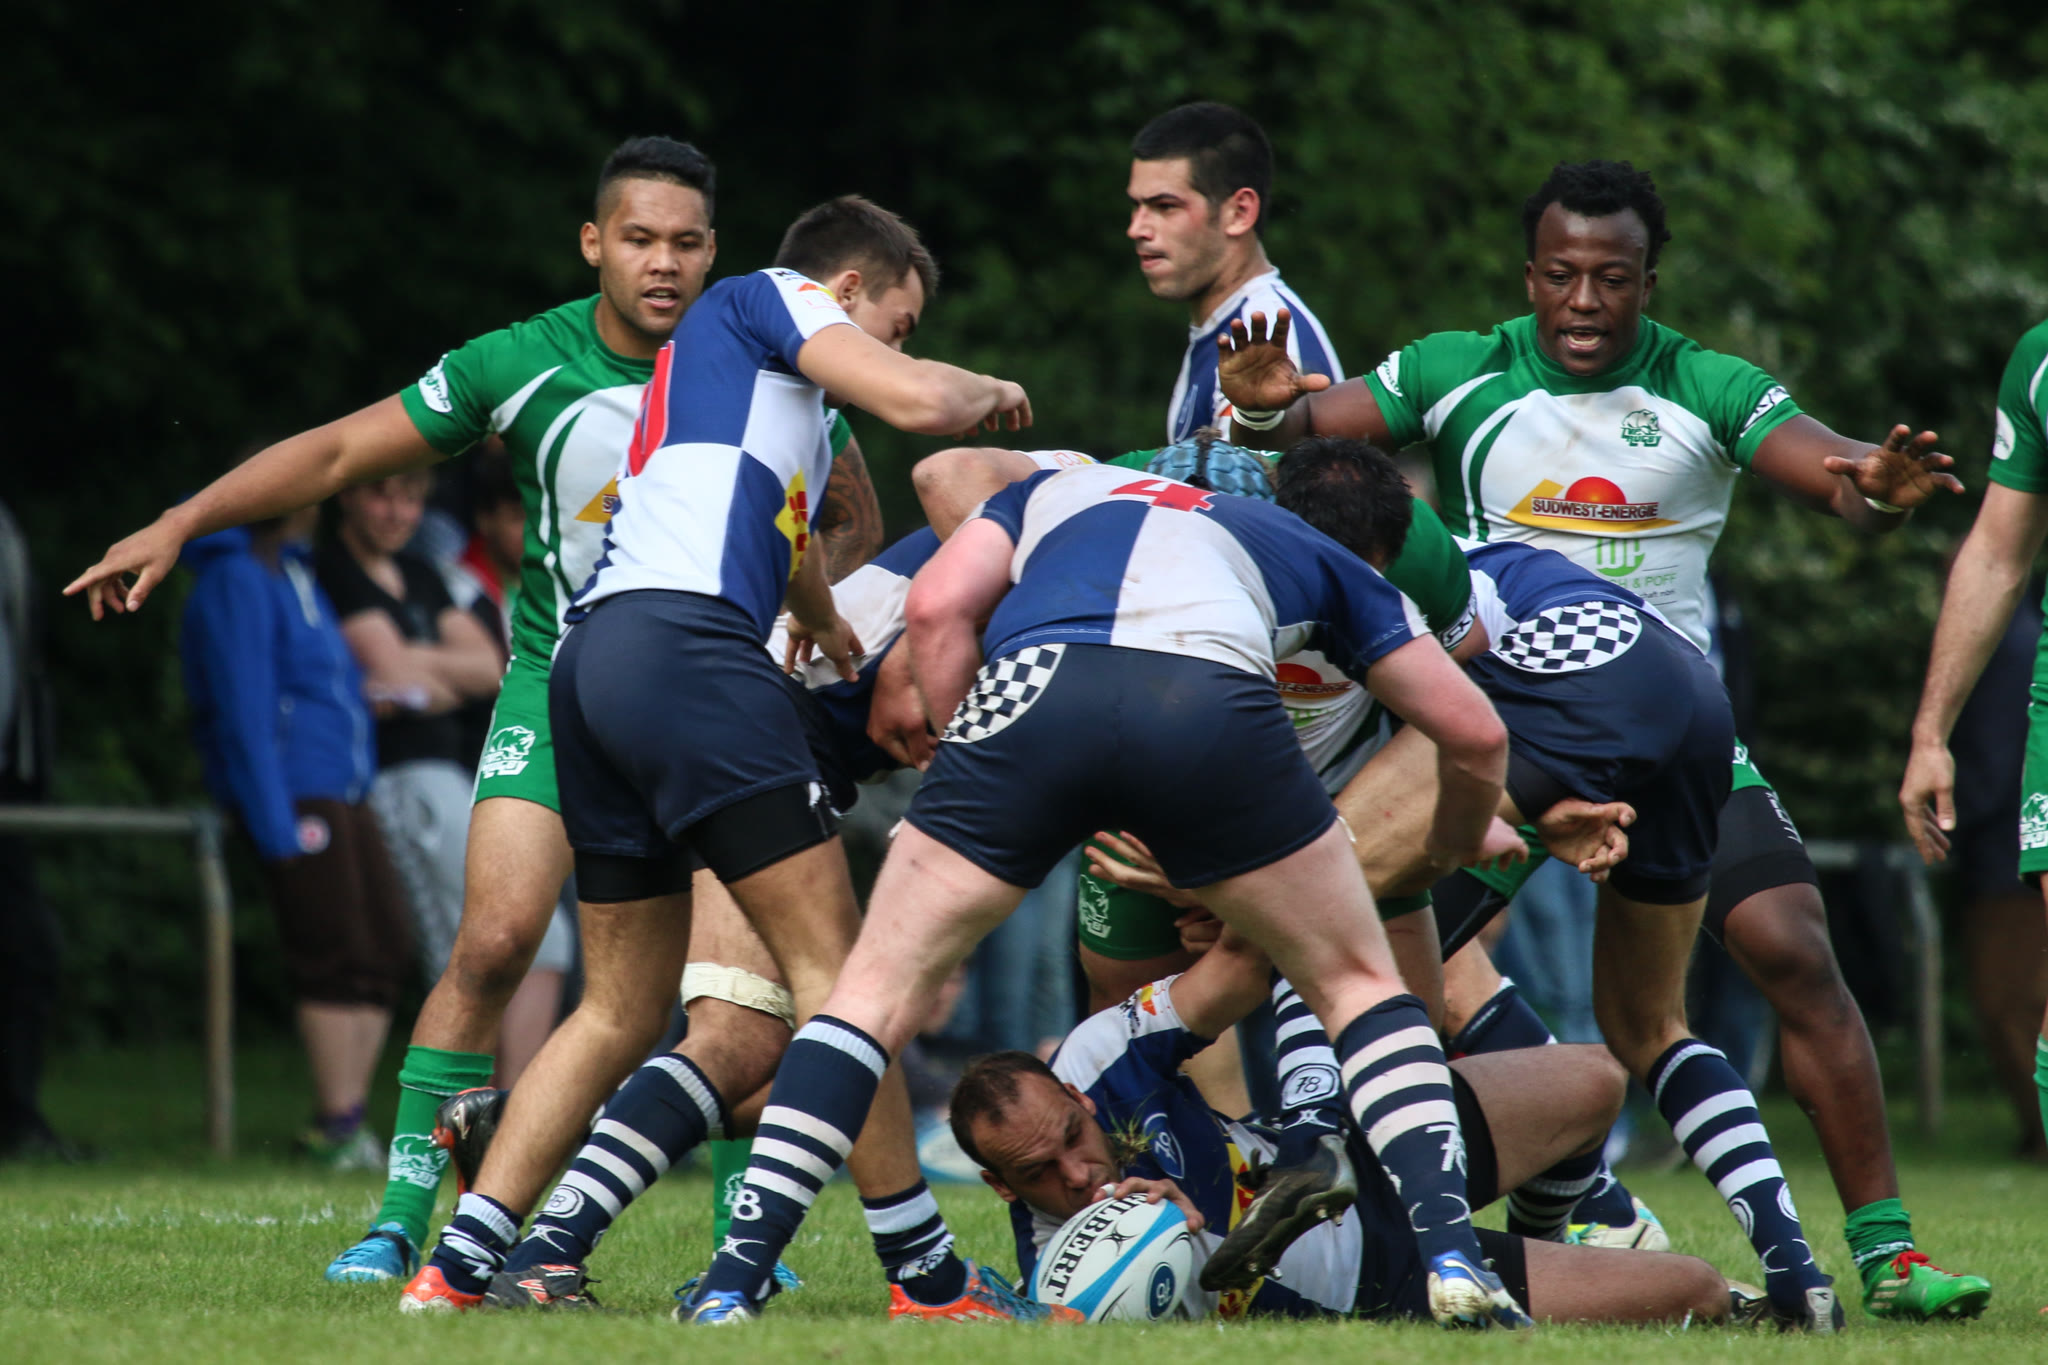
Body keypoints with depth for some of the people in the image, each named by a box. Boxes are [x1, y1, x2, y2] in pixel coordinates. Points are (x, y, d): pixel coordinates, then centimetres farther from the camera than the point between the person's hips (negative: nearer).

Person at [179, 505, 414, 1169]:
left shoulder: (293, 573, 20)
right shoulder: (236, 582, -9)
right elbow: (244, 711, -15)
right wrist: (276, 824, -18)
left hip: (343, 791, 10)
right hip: (296, 798, -10)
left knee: (387, 948, 5)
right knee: (337, 957, -11)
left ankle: (342, 1123, 8)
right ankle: (339, 1128, -9)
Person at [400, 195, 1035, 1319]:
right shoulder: (767, 298, 8)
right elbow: (918, 401, -6)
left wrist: (823, 623, 67)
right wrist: (987, 392, 15)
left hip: (595, 667, 10)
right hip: (684, 645, -10)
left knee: (621, 1009, 12)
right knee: (830, 962, -7)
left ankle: (457, 1267, 3)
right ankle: (924, 1276, -8)